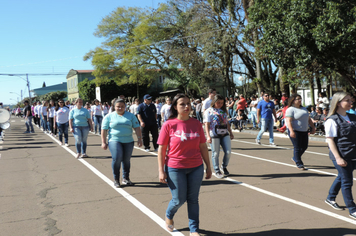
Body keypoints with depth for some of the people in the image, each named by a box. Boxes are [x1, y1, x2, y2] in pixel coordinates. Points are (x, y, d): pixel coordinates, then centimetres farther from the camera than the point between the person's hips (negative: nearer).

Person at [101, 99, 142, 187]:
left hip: (128, 141, 3)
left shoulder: (131, 116, 10)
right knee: (117, 158, -18)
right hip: (114, 141, -3)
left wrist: (139, 138, -1)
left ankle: (125, 178, 20)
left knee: (126, 160, 6)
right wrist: (103, 142, -3)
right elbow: (104, 130, 3)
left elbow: (137, 128, 8)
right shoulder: (109, 116, 4)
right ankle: (116, 179, -4)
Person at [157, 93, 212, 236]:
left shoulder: (196, 124, 1)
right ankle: (168, 215, 39)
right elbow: (161, 149, -6)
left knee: (193, 199, 9)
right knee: (179, 200, 6)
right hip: (175, 169, -3)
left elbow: (203, 146, 7)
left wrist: (208, 166, 8)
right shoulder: (169, 125, -8)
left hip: (196, 168, 3)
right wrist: (161, 171, -9)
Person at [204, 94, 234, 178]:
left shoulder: (223, 110, 14)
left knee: (228, 152, -1)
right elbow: (207, 125, -8)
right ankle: (217, 171, 17)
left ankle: (224, 167, 23)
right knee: (215, 153, 3)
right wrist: (208, 136, -18)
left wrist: (231, 133, 21)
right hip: (214, 136, -5)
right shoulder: (209, 111, -3)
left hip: (225, 134, 5)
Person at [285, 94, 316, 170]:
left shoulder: (304, 109, 16)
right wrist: (291, 131, -29)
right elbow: (288, 121, -19)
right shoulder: (290, 110, -9)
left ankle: (295, 158, 33)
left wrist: (313, 127, 14)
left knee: (304, 146, 11)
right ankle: (299, 164, 7)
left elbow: (309, 119, 22)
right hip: (295, 132, -8)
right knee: (297, 148, -4)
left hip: (304, 131, 8)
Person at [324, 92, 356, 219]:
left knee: (342, 177, 20)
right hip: (341, 156, -7)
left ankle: (330, 198, 40)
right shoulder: (332, 120, -13)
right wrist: (338, 158, -19)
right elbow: (330, 140, -14)